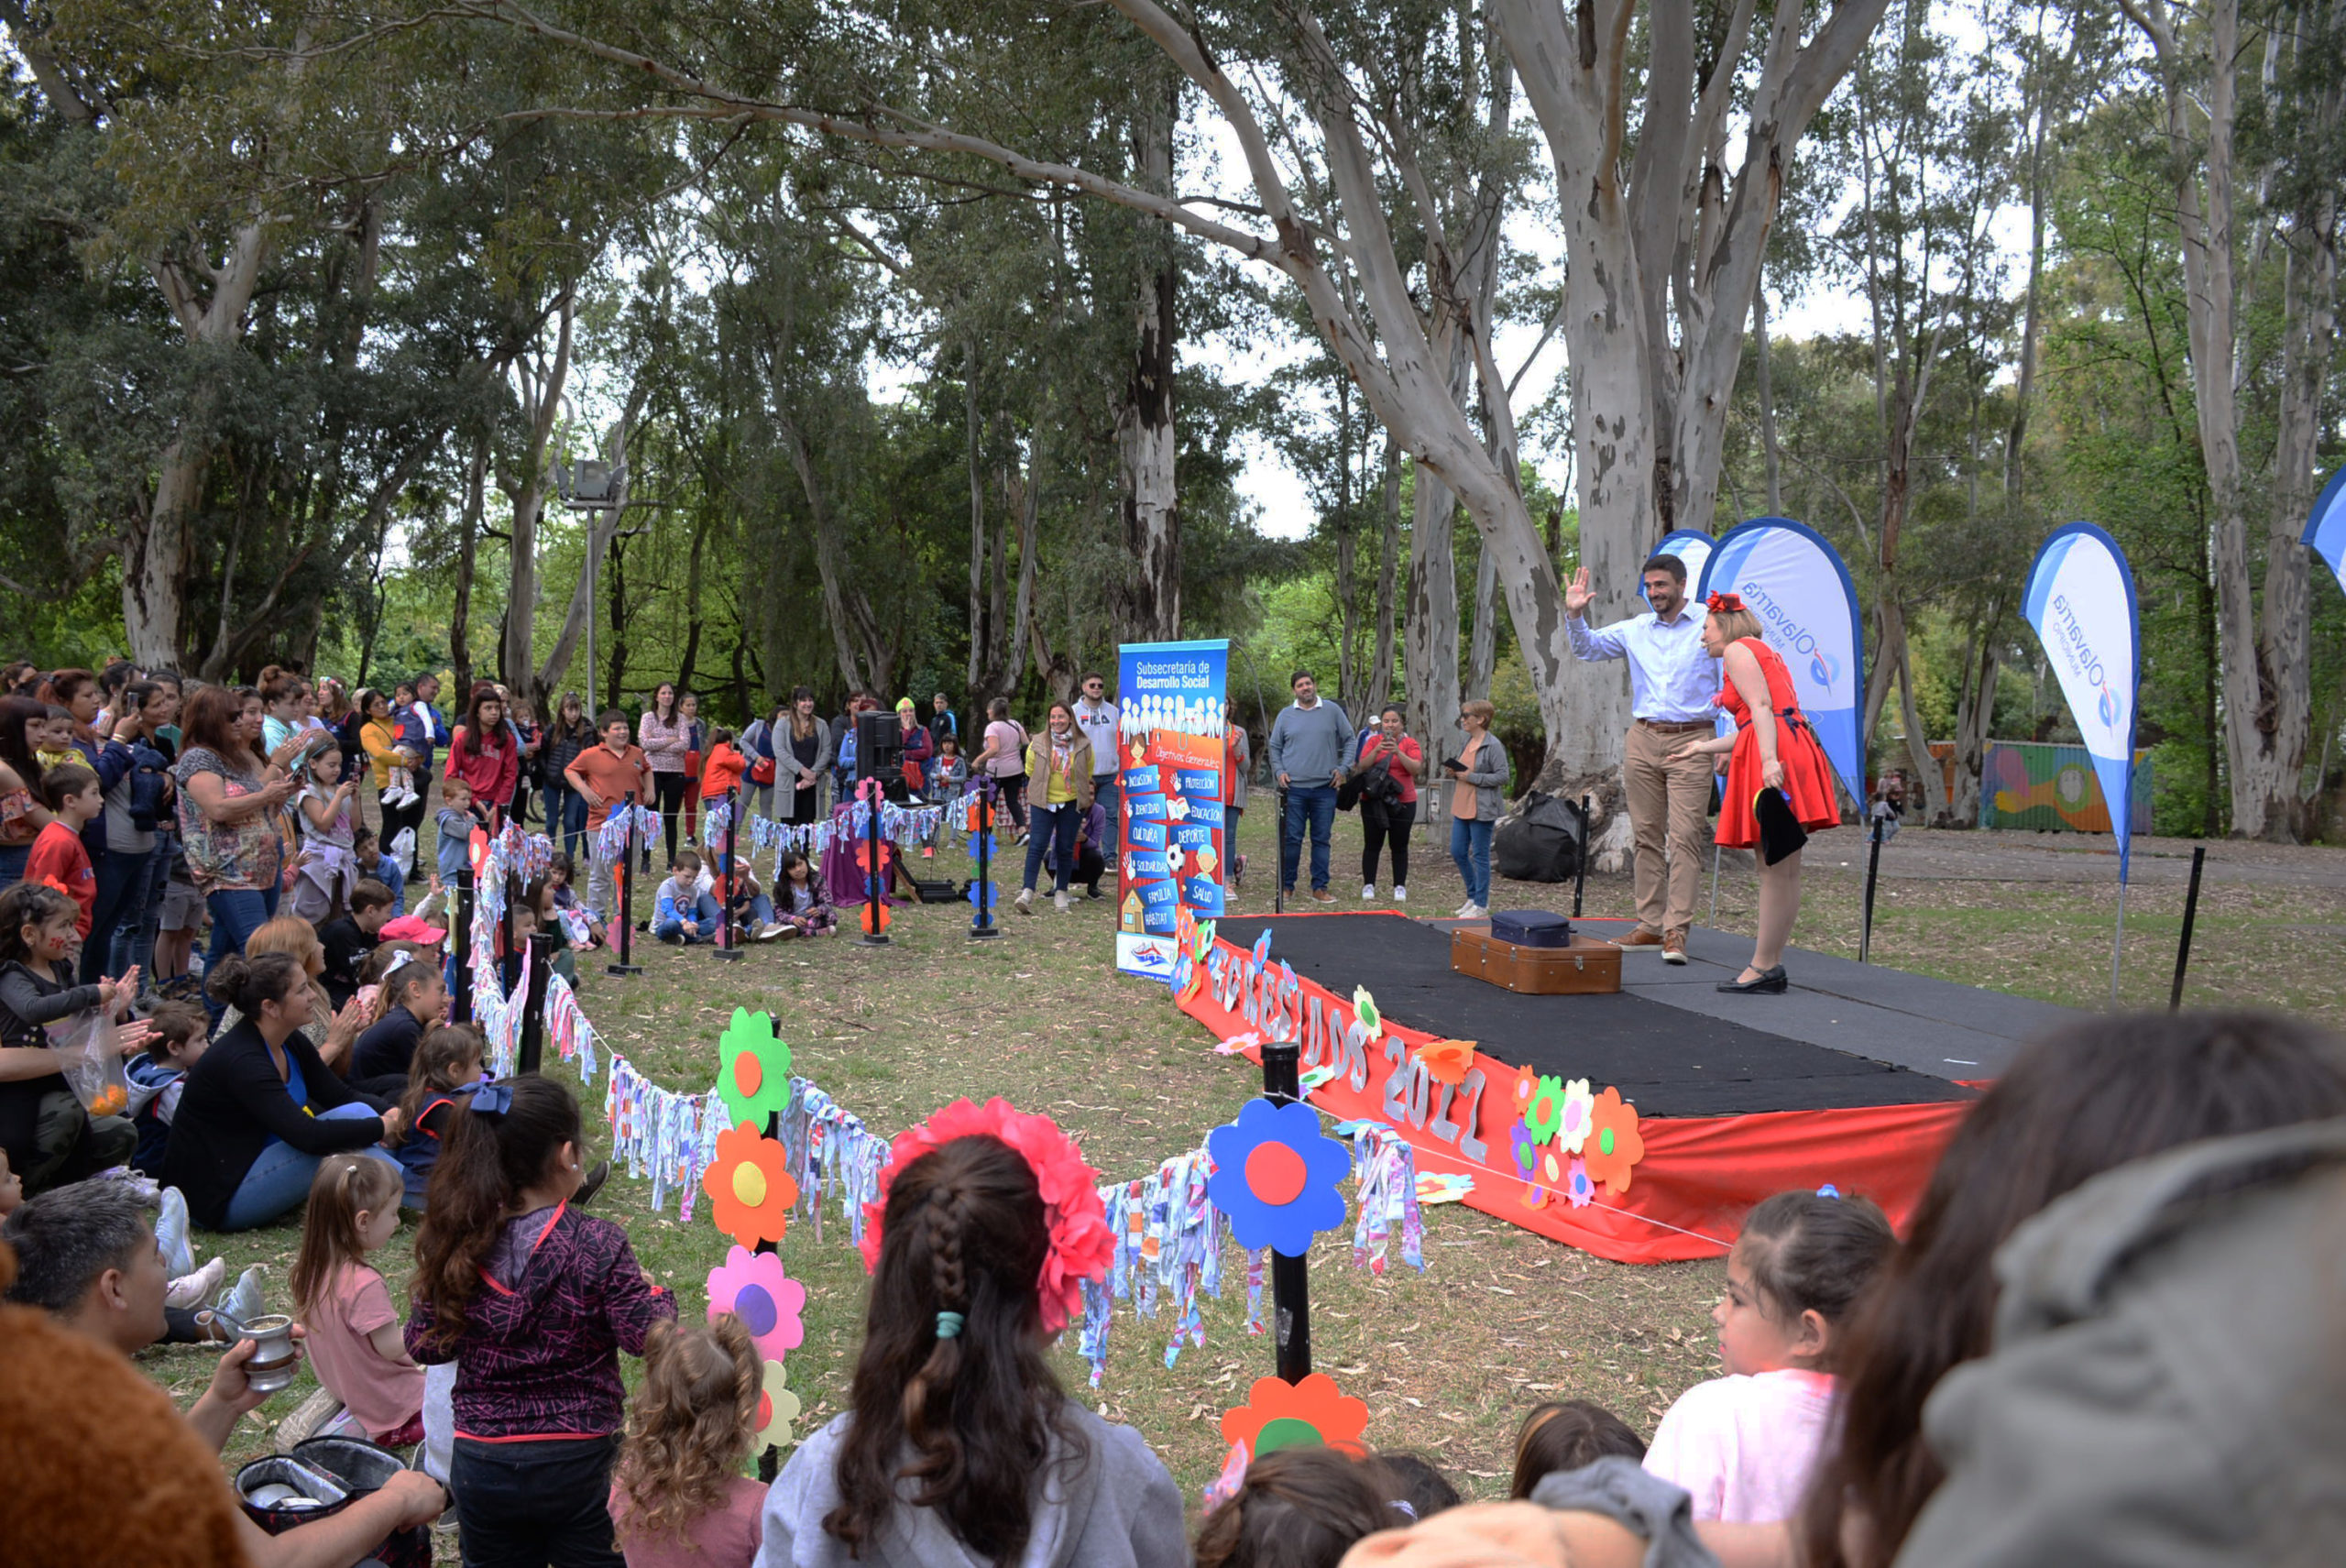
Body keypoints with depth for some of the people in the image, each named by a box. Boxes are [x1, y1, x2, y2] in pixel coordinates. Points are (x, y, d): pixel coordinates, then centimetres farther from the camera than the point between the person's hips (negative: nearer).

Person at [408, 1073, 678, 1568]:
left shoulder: (454, 1246, -7)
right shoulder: (597, 1246, -18)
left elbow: (422, 1345, 3)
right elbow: (648, 1337, -15)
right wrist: (656, 1294, 4)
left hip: (481, 1466, 3)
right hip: (578, 1465, -3)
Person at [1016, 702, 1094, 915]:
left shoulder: (1083, 745, 0)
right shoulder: (1038, 744, -2)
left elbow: (1088, 776, 11)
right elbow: (1029, 773, 10)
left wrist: (1087, 801, 12)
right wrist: (1030, 796, 8)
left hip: (1071, 803, 1)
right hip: (1043, 802, -1)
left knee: (1066, 848, 5)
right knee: (1037, 845, -11)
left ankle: (1061, 893, 17)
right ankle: (1027, 892, -16)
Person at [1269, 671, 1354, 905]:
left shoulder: (1332, 711, 6)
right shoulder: (1286, 714, 7)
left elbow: (1349, 740, 11)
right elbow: (1275, 747, 15)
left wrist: (1342, 768, 1)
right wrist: (1279, 771, 1)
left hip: (1325, 788, 0)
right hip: (1293, 788, 0)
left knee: (1321, 840, 5)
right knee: (1291, 839, 0)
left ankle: (1320, 888, 11)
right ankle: (1287, 886, 9)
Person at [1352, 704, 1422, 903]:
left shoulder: (1410, 743, 1)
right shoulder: (1373, 740, 5)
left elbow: (1416, 769, -12)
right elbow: (1362, 766, -5)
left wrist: (1398, 752, -24)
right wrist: (1377, 750, -21)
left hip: (1402, 802, -1)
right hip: (1373, 801, 1)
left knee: (1399, 846, 4)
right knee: (1372, 844, 2)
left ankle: (1400, 887, 11)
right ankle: (1368, 886, 7)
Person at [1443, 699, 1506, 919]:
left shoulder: (1493, 746, -14)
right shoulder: (1467, 743, 12)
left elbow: (1502, 777, -18)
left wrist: (1471, 777, -20)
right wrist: (1454, 772, 2)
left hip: (1482, 810, -9)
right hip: (1461, 808, 9)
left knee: (1480, 856, 0)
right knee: (1457, 852, 11)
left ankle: (1481, 904, 10)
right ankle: (1473, 896, 26)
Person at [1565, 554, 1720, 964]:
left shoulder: (1709, 626, 2)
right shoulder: (1635, 630, 13)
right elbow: (1586, 648, 19)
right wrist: (1574, 614, 2)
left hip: (1690, 742, -4)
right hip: (1642, 738, 4)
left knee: (1684, 837, -9)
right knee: (1647, 835, 6)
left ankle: (1676, 931, -10)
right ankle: (1650, 925, 11)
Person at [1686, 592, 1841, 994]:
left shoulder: (1736, 650, 3)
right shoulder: (1765, 653, 31)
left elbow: (1761, 707, -13)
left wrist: (1769, 759, -24)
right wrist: (1707, 747, 39)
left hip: (1772, 758, -10)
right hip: (1794, 749, 10)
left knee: (1773, 869, -10)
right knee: (1785, 869, 7)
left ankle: (1762, 968, -8)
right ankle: (1772, 965, 9)